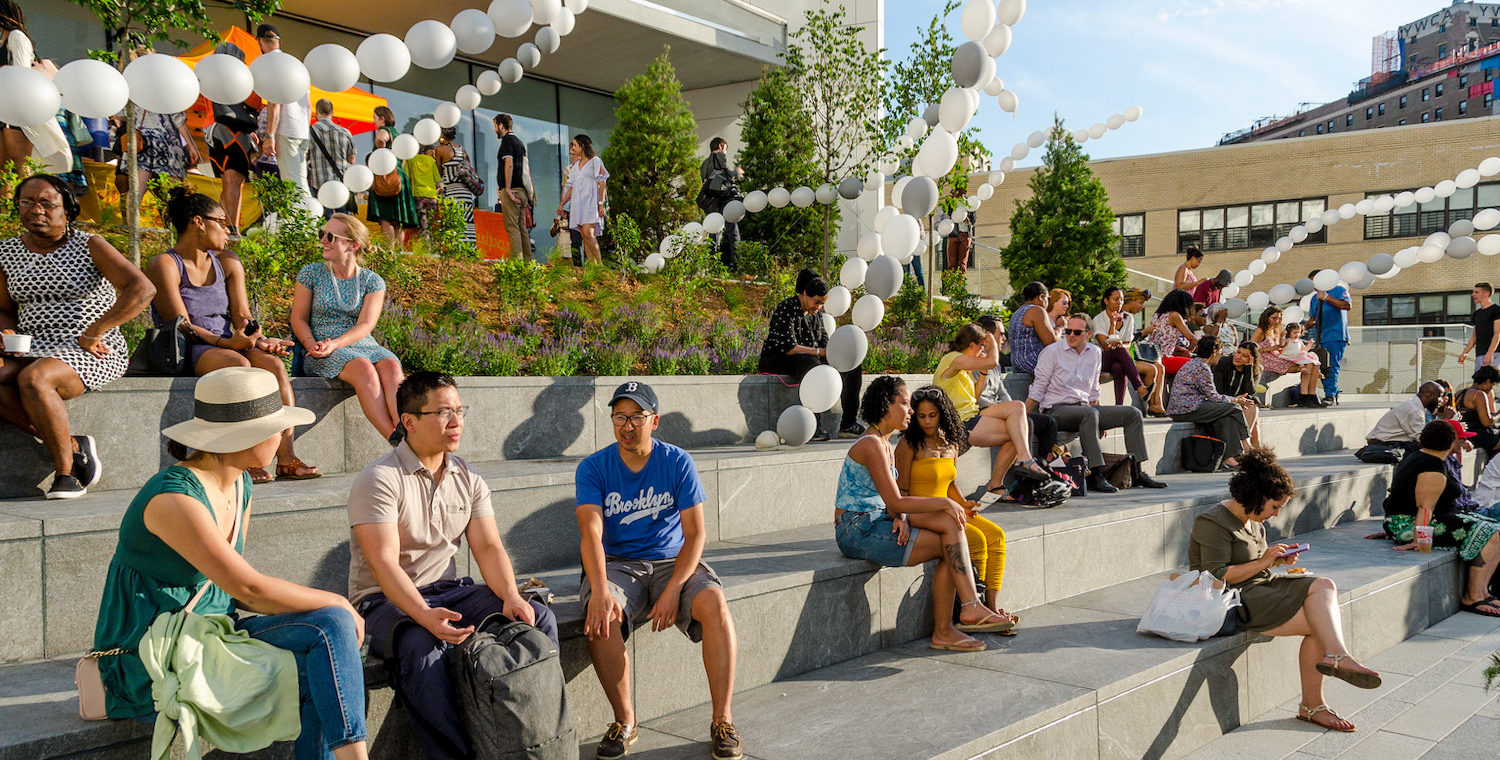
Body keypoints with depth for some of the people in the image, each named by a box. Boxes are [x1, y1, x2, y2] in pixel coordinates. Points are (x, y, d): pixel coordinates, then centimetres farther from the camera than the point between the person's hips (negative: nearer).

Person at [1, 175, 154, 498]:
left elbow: (143, 289, -16)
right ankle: (72, 446, -19)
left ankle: (66, 471, -16)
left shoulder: (90, 246, -3)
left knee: (33, 379, -33)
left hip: (92, 354, -5)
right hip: (33, 351, 5)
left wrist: (92, 333, -17)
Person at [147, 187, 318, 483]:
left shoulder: (228, 263, 17)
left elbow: (241, 315, 8)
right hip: (184, 352, -5)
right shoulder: (164, 265, -2)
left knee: (274, 363, -25)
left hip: (226, 345, 5)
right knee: (238, 364, -35)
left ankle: (286, 459, -34)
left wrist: (259, 339, -13)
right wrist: (224, 342, -24)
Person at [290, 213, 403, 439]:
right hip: (323, 353, -2)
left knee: (391, 366, -34)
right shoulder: (311, 274, 9)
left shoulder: (373, 281, 8)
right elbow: (298, 319, 8)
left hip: (363, 345, 2)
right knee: (364, 369, -35)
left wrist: (334, 343, -21)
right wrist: (312, 345, -13)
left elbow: (365, 325, -3)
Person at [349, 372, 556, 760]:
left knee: (538, 618, -14)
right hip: (386, 599, -6)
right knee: (424, 647, -38)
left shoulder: (468, 479, 8)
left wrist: (510, 596, -18)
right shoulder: (379, 480, -12)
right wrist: (425, 616, -36)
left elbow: (488, 546, 2)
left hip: (448, 589, 6)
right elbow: (384, 562, -21)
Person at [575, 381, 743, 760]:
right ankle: (624, 720, -10)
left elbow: (695, 534, -7)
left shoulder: (678, 463, -4)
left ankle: (723, 721, -17)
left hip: (672, 562, 0)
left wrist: (673, 590, -22)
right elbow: (591, 533, -16)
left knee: (714, 602, -29)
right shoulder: (594, 468, -4)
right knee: (600, 616, -32)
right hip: (617, 564, 0)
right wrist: (600, 590, -34)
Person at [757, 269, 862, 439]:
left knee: (852, 366, -5)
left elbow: (823, 339, 12)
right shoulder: (786, 309, -18)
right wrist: (820, 352, -24)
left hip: (810, 358, 9)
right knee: (813, 367, -41)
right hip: (778, 360, -8)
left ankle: (849, 424, -5)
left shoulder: (817, 311, 8)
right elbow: (788, 347, -24)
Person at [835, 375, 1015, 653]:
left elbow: (892, 502, 13)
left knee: (949, 522, -8)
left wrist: (901, 518, -10)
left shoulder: (885, 445, 15)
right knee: (950, 546, -13)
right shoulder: (872, 445, -16)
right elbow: (895, 503, -21)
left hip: (874, 522, 9)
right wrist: (945, 502, -16)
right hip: (857, 531, -9)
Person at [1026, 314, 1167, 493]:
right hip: (1055, 409, -7)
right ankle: (1095, 476, -39)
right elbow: (1037, 389, -6)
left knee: (1133, 414, -3)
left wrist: (1100, 420, 16)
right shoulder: (1052, 352, -3)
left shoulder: (1094, 352, 14)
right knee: (1089, 414, -37)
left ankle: (1137, 472, -4)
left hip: (1083, 407, 7)